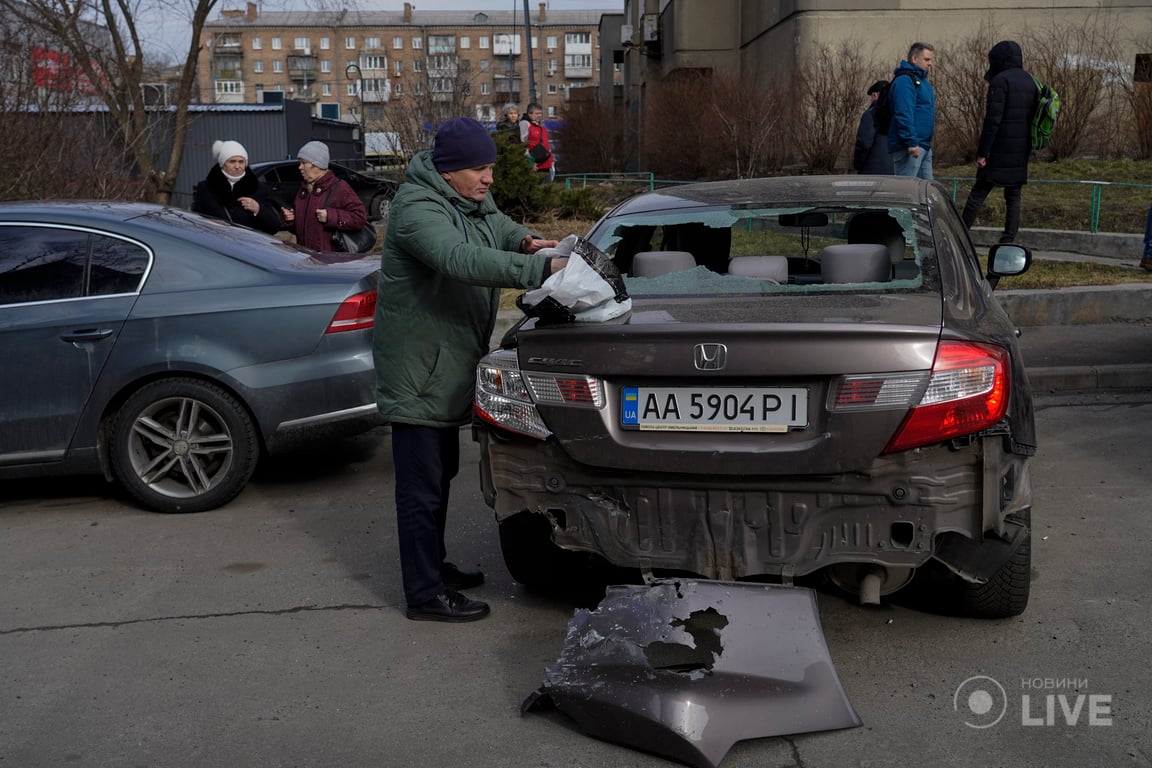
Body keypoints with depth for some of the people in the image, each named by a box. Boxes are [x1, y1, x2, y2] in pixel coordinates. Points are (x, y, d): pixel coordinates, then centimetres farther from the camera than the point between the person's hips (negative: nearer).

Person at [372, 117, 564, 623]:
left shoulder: (469, 198, 8)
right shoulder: (418, 208, -23)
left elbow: (497, 225, 26)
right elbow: (461, 258, -39)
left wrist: (524, 240, 2)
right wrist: (538, 269, -45)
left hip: (447, 364, 11)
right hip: (417, 368, -11)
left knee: (441, 472, 22)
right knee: (422, 486, -4)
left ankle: (434, 566, 38)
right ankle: (425, 595, 6)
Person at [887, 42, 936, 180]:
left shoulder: (921, 80, 20)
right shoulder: (904, 80, -13)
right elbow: (903, 114, -22)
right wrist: (911, 142, -27)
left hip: (924, 146, 11)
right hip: (911, 147, -11)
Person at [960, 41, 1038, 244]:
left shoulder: (1001, 80, -11)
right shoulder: (1030, 82, 13)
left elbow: (993, 119, -17)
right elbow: (1033, 118, 17)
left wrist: (982, 151, -15)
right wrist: (1028, 148, 20)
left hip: (1000, 151, -7)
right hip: (1021, 152, 7)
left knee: (978, 193, -2)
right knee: (1014, 197, 8)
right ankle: (1008, 240, 6)